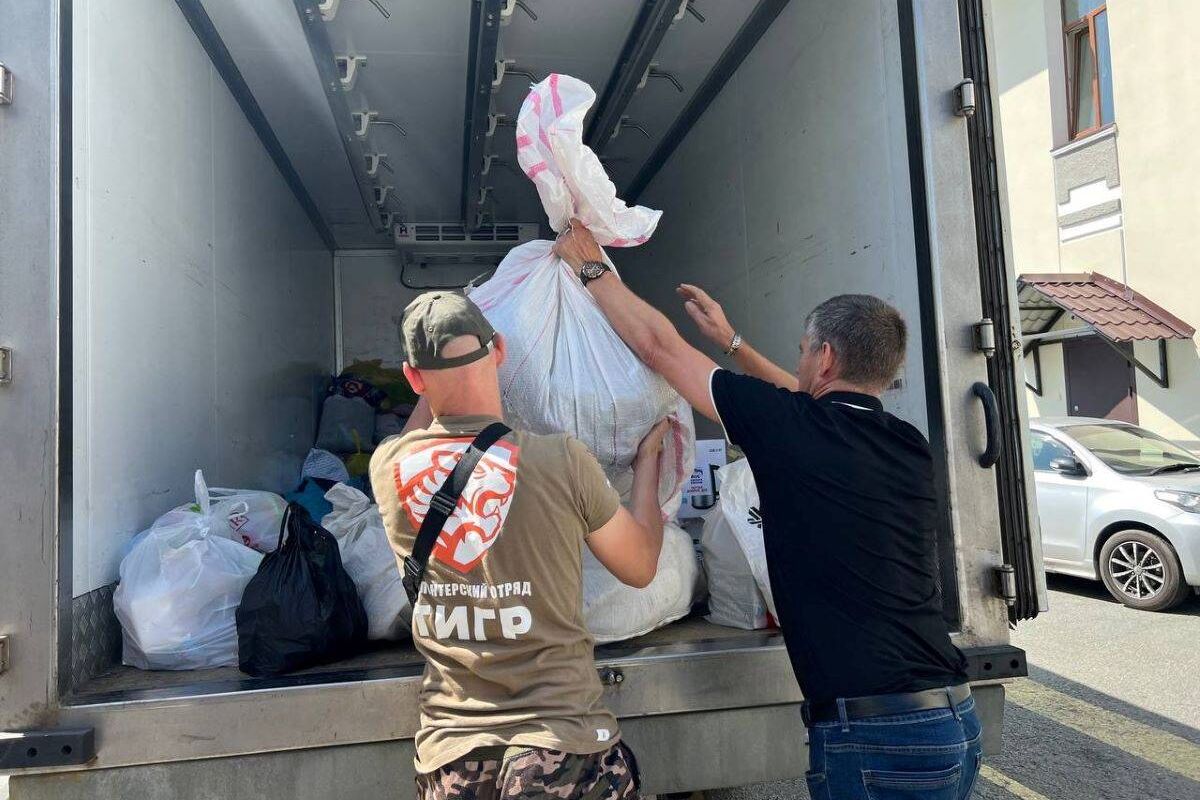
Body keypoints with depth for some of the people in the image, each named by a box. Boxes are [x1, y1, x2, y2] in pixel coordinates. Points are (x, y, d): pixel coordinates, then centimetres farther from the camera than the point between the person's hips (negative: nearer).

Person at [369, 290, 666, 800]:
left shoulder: (386, 467, -8)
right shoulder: (562, 461, -16)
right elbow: (640, 567, 1)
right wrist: (647, 459, 13)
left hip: (449, 756, 2)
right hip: (564, 744, -1)